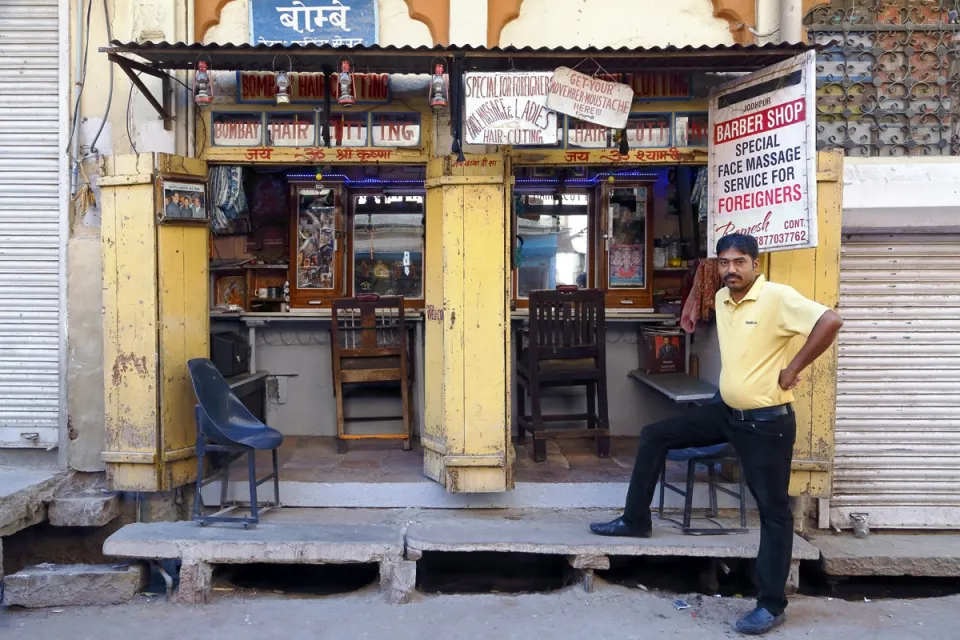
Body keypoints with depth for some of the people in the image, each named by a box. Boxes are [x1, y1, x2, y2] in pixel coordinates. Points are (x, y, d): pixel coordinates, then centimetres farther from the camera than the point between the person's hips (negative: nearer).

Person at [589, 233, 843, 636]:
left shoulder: (778, 297, -17)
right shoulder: (721, 299, 7)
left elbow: (830, 322, -27)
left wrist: (792, 369, -21)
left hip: (767, 422, -8)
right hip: (727, 413, 8)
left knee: (773, 509, 2)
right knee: (654, 436, 10)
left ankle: (771, 606, 13)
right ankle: (635, 521, 23)